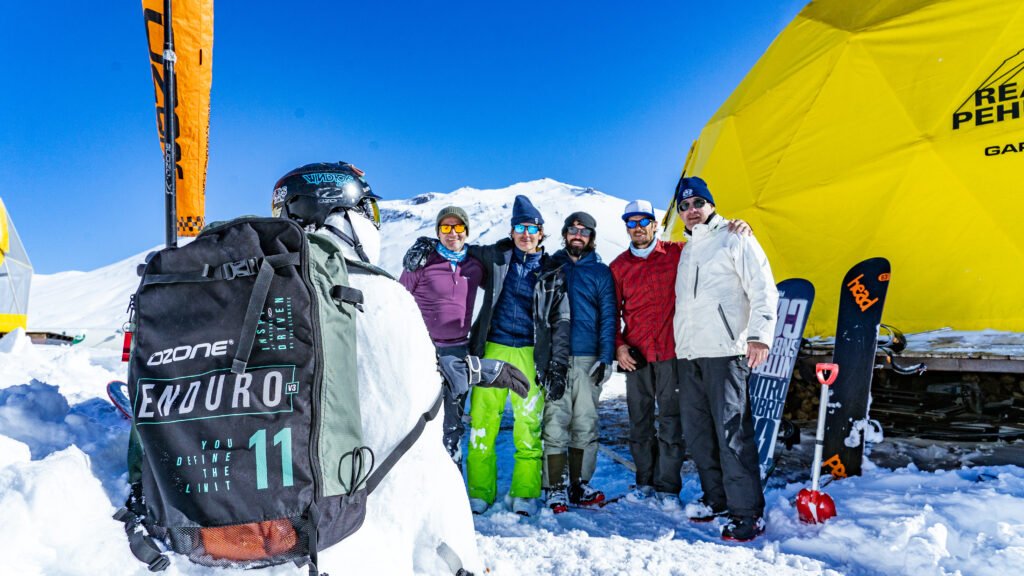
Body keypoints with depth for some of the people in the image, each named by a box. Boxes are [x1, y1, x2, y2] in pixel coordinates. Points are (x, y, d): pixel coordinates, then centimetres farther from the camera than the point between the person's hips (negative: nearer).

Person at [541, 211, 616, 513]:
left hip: (588, 359, 1)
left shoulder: (601, 272, 11)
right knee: (555, 423, -5)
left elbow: (608, 317, 7)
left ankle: (579, 484, 15)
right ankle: (555, 488, 2)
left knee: (585, 425, 4)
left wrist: (606, 358, -3)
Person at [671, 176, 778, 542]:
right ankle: (717, 497, 23)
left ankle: (748, 512, -5)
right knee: (696, 429, 10)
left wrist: (759, 335, -17)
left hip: (724, 351, -7)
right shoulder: (686, 250, 22)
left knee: (732, 430, -11)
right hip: (688, 353, 8)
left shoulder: (734, 239, 1)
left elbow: (763, 290, -6)